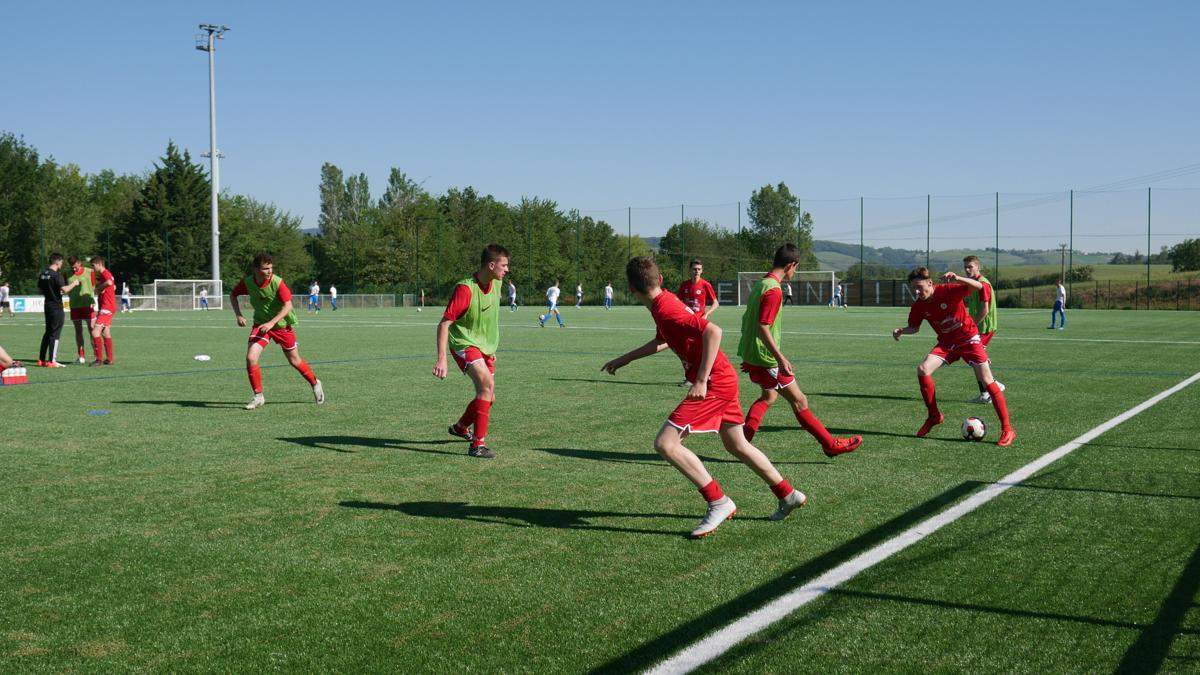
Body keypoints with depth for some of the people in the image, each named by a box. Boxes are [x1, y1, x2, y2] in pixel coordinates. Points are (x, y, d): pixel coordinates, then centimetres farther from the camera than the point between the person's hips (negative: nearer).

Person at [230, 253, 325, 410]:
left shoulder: (277, 282, -23)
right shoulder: (247, 282, -13)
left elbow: (288, 306, -24)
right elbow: (233, 295, 6)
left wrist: (271, 323, -33)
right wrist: (238, 315, -6)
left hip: (282, 325, -2)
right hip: (260, 324, 2)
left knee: (294, 361, 10)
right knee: (251, 358, -15)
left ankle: (315, 384, 37)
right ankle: (258, 397, 0)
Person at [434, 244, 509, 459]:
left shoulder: (496, 283, -1)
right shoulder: (465, 289, -25)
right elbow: (444, 323, -24)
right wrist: (441, 359, -32)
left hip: (486, 346, 8)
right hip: (464, 343, -8)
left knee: (488, 398, 13)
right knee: (486, 384, -27)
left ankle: (460, 427, 41)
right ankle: (478, 444, -23)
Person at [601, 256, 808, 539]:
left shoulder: (666, 309, -20)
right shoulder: (664, 303, 10)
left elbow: (713, 331, -30)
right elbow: (661, 342, 29)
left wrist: (701, 380, -28)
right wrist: (624, 359, 33)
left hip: (714, 384, -10)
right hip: (724, 379, 10)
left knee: (665, 443, -13)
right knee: (736, 445, 23)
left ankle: (719, 503, -8)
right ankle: (789, 496, 36)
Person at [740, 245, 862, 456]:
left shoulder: (760, 284, 11)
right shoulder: (773, 290, -19)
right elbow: (763, 328, -25)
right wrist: (781, 359, -26)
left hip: (750, 353, 9)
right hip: (764, 357, -9)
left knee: (769, 396, 23)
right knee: (799, 400, -2)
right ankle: (831, 444, 4)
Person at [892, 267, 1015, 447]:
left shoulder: (948, 290, -21)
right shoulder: (918, 305, -7)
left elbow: (978, 286, -29)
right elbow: (914, 327, 8)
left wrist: (957, 279, -46)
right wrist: (901, 330, -14)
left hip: (968, 338, -4)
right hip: (946, 343, 4)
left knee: (987, 381, -9)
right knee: (922, 369, -17)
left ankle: (1007, 430, -2)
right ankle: (934, 416, 0)